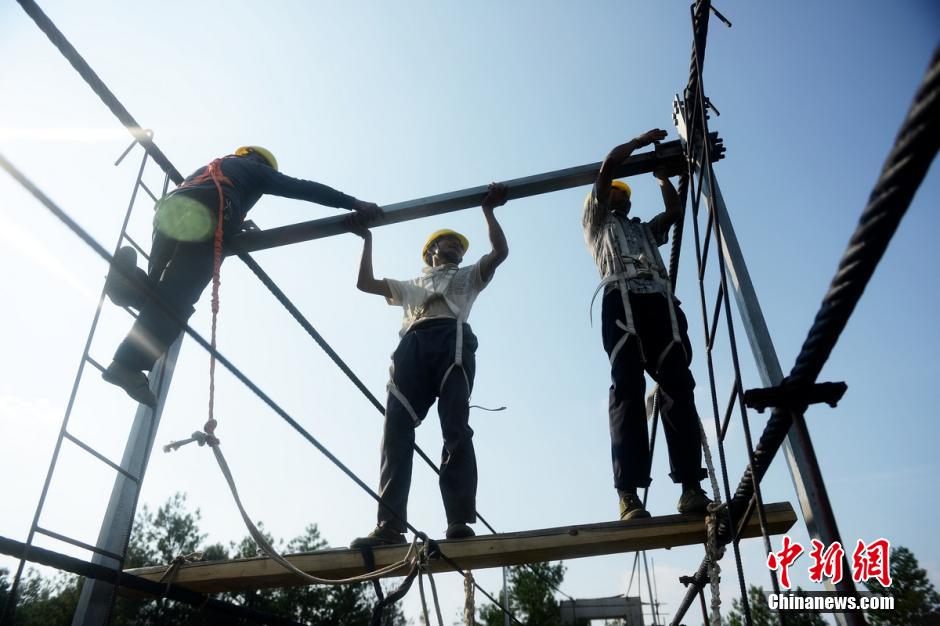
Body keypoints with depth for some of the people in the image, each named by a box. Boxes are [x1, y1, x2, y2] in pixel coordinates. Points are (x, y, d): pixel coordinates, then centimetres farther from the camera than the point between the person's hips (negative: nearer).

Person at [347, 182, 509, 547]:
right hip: (413, 346, 2)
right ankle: (390, 525, -24)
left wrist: (488, 210, 19)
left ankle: (459, 522, -25)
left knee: (456, 430, -19)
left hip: (452, 342, -2)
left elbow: (500, 251, 20)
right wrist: (367, 240, 37)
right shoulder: (412, 286, 42)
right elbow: (365, 283, 36)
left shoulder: (468, 277, 35)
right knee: (396, 430, -17)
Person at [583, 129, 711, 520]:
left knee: (678, 391, -12)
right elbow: (607, 166, 21)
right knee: (628, 392, -18)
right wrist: (642, 140, 31)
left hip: (662, 305, 5)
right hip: (622, 303, -4)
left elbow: (675, 210, 27)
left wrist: (661, 175, 38)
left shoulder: (646, 230, 42)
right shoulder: (596, 222, 28)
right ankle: (629, 495, -25)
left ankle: (691, 488, -19)